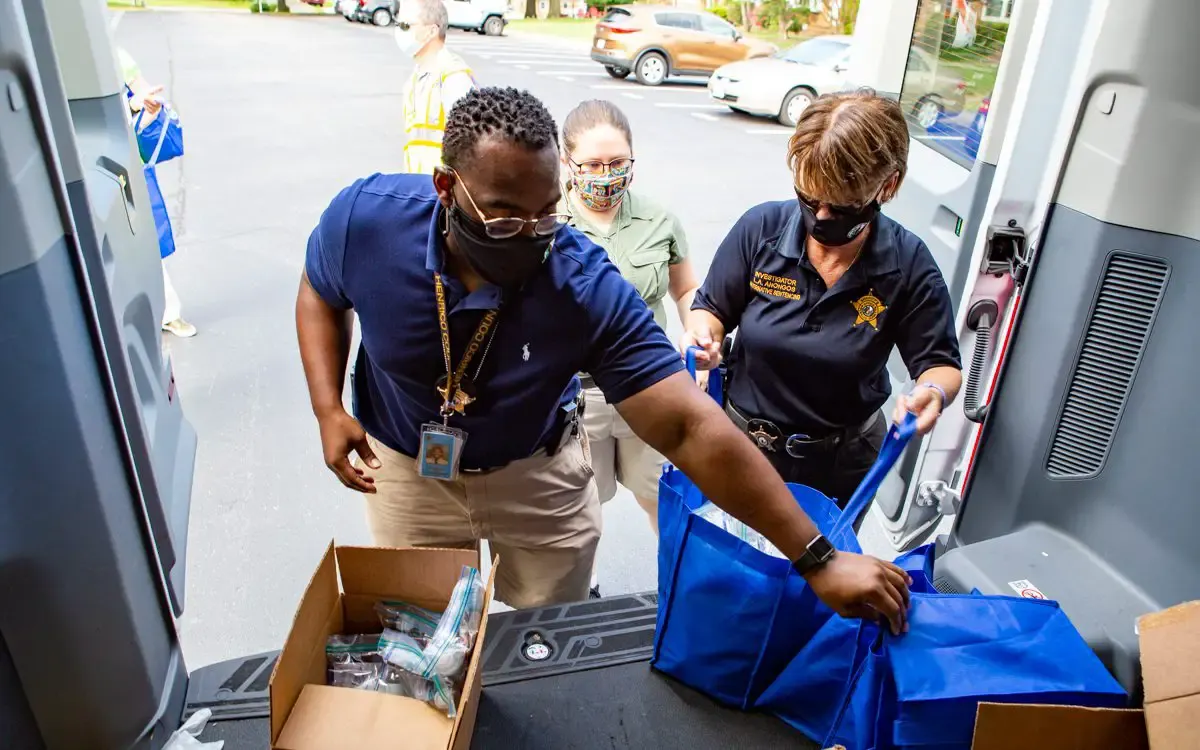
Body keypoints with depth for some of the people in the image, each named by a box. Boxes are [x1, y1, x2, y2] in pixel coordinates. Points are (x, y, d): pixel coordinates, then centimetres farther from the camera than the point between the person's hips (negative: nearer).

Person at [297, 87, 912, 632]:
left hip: (536, 471, -1)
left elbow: (693, 429, -34)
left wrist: (817, 559, -34)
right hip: (406, 467, 2)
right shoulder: (367, 218, -25)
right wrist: (328, 410, -14)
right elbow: (321, 293, -1)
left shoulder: (589, 289, -33)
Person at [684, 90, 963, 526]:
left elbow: (941, 363, -7)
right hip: (741, 439, 1)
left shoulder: (908, 265, -17)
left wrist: (933, 392, -29)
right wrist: (705, 334, -25)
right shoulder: (761, 228, -15)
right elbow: (711, 309, -3)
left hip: (840, 465, 0)